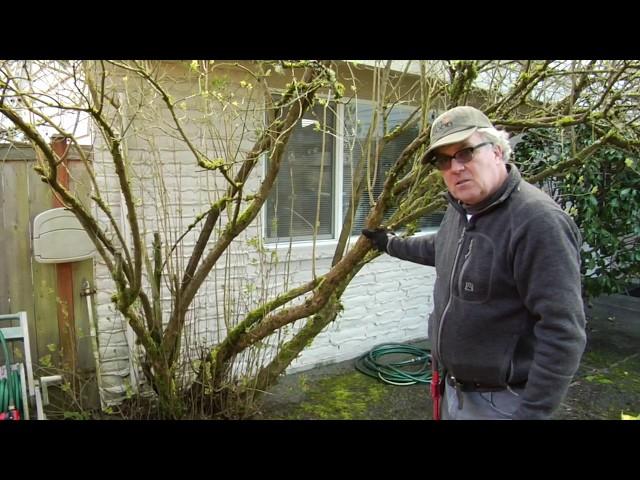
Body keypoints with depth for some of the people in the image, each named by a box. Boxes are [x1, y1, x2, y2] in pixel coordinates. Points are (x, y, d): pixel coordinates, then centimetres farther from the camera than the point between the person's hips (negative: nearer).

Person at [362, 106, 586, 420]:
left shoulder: (538, 221, -27)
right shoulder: (460, 208, 2)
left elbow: (562, 333, -27)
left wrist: (532, 412, -24)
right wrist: (391, 244, 30)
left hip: (499, 402, -8)